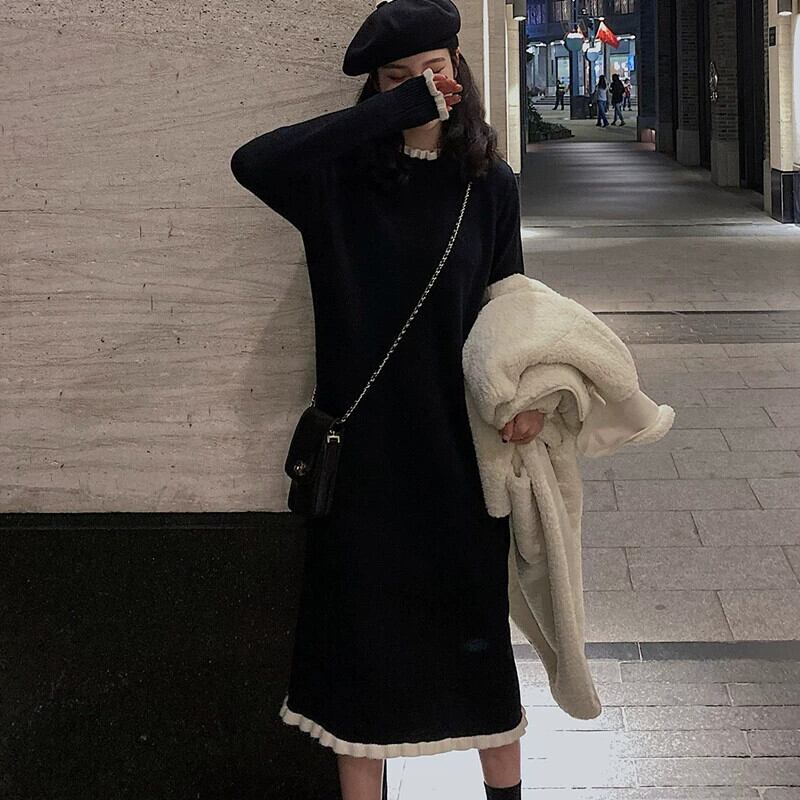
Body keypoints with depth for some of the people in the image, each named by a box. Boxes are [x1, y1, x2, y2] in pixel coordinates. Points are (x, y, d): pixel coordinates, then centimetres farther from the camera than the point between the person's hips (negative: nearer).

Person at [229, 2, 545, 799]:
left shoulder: (489, 186, 1)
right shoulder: (339, 178, -6)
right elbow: (251, 162, -26)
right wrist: (397, 112, -28)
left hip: (460, 447, 2)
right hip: (363, 450, -1)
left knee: (476, 620, 12)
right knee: (360, 623, 6)